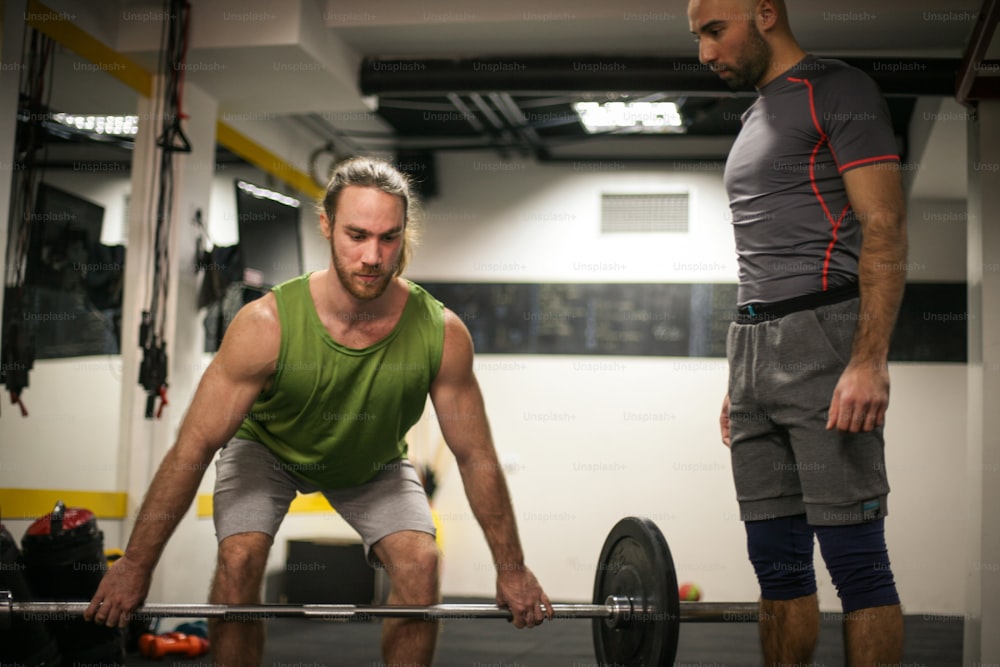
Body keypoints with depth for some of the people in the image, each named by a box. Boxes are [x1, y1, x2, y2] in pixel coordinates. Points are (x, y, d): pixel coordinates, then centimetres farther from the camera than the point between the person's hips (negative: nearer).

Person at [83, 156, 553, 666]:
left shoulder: (442, 334, -32)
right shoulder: (266, 325, -37)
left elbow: (476, 457, -18)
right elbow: (193, 449, -29)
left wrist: (512, 570, -12)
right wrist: (135, 565, -24)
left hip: (373, 461, 2)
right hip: (268, 447, -1)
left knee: (420, 563, -17)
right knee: (239, 559, -23)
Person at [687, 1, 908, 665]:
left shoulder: (838, 90, -1)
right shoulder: (756, 119, 24)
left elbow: (885, 227, -11)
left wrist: (870, 361, -21)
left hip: (820, 337, -8)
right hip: (754, 343, 8)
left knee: (852, 551, -8)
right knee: (776, 556, 7)